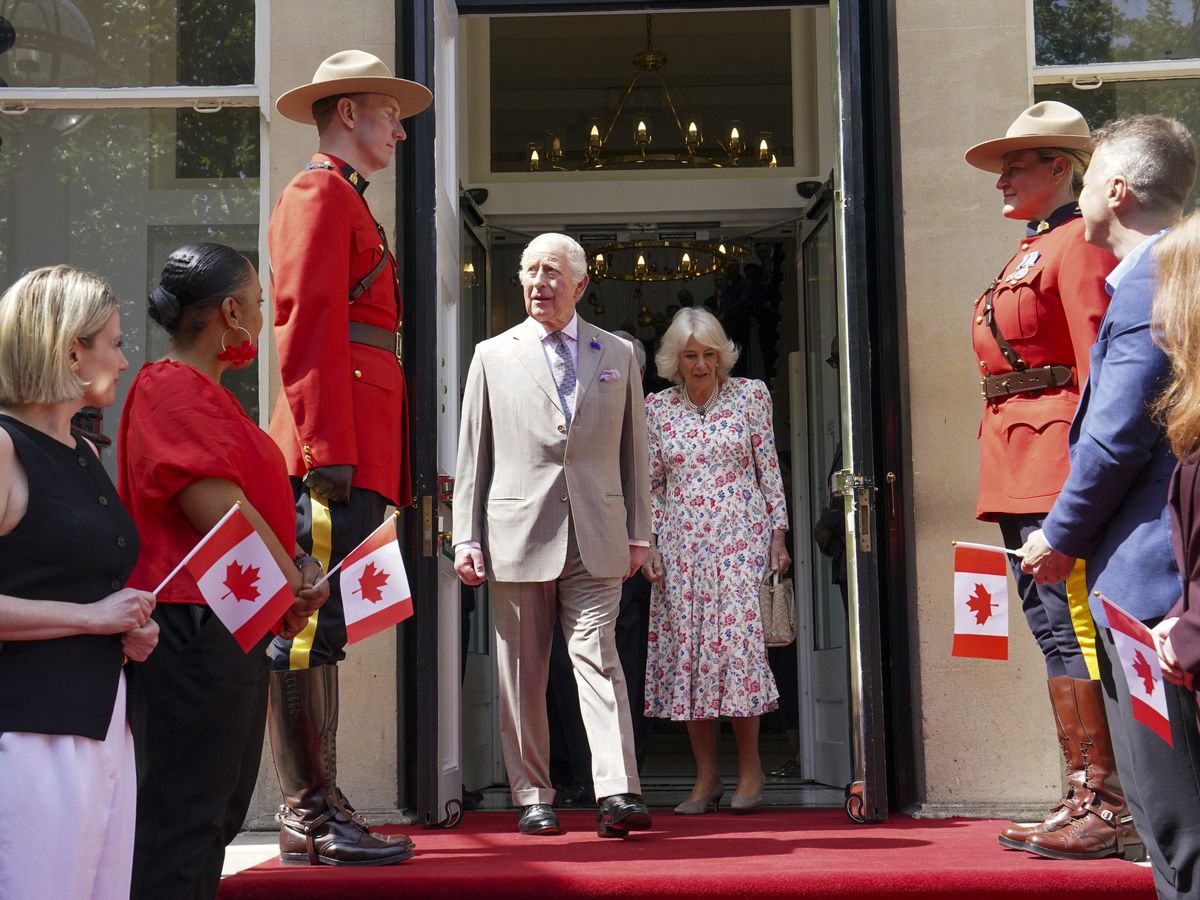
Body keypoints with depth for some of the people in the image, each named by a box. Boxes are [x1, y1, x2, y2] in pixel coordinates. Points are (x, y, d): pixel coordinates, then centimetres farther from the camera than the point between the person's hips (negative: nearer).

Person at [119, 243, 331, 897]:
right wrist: (294, 586, -8)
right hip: (195, 628, -11)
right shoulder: (177, 389, -15)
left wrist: (296, 564, 4)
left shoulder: (201, 391, 18)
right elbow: (219, 513, -22)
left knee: (218, 814, 17)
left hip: (232, 633, 11)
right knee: (183, 822, -4)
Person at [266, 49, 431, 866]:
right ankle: (312, 816, -4)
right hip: (339, 444, -10)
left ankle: (316, 810, 14)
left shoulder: (349, 204, 26)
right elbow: (307, 323, -13)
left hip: (358, 450, 10)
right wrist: (327, 448, -20)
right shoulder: (320, 193, -2)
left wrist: (363, 454, 17)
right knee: (313, 623, -8)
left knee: (321, 628, 9)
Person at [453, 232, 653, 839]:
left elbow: (633, 451, 13)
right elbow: (472, 455, 8)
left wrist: (638, 532, 8)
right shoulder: (493, 356, 9)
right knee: (522, 675, 5)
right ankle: (532, 798, 14)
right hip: (516, 537, 1)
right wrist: (467, 538, 1)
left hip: (596, 539, 0)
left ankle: (617, 794, -13)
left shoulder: (618, 355, 12)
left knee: (598, 658, -9)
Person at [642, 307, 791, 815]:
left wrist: (778, 536, 0)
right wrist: (647, 543, 1)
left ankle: (750, 765, 4)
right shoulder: (657, 408, 8)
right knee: (686, 649, -1)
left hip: (739, 537, -2)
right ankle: (706, 777, 8)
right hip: (681, 544, 2)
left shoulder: (750, 395, 5)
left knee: (737, 639, -11)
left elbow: (769, 469, 5)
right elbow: (651, 483, 10)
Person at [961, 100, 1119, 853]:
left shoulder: (1078, 242, -7)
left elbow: (1098, 365, -15)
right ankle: (1086, 796, 18)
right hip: (1020, 475, 10)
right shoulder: (1030, 251, 21)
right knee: (1054, 629, 11)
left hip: (1059, 462, -10)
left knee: (1071, 628, -8)